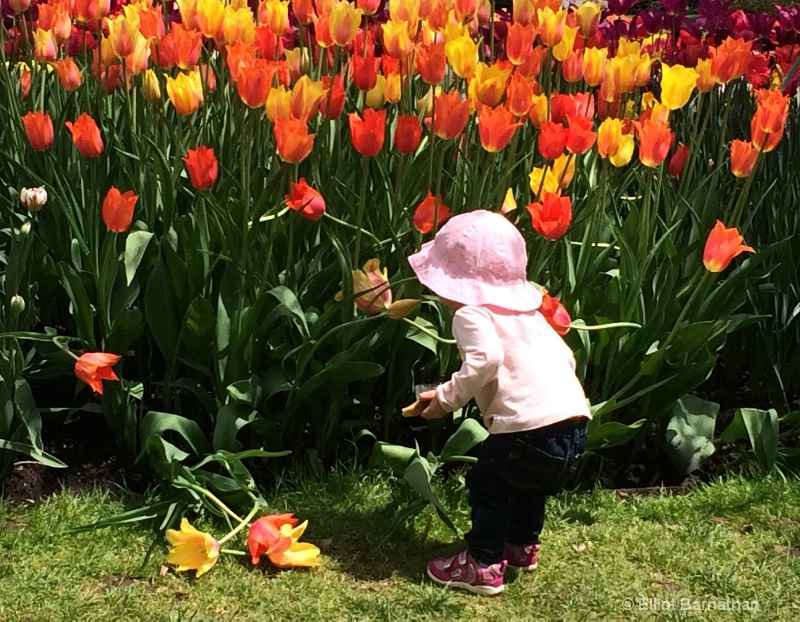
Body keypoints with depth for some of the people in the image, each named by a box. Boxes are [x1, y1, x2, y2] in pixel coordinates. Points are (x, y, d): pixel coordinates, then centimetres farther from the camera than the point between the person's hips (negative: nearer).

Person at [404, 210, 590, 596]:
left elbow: (485, 359, -22)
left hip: (531, 425, -9)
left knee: (487, 483, 10)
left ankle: (483, 567, 14)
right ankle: (522, 547, 46)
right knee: (529, 483, 30)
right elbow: (565, 355, 24)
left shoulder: (471, 314, -3)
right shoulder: (527, 311, 24)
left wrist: (446, 398, -11)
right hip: (574, 419, 9)